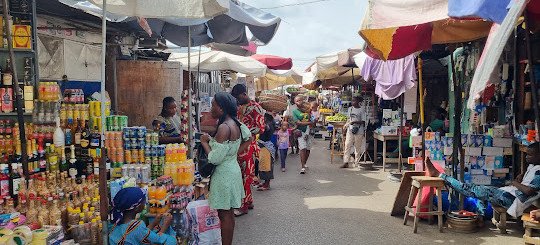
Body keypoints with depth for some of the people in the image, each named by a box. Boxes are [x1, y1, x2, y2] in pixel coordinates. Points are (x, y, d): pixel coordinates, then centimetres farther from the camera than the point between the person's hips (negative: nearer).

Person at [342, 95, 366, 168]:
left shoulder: (361, 110, -5)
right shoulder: (350, 109, 11)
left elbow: (363, 122, -8)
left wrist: (355, 122, -19)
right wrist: (346, 125, 8)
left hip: (359, 131, -4)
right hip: (350, 130, 4)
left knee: (358, 147, 4)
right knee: (347, 145, -4)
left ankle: (357, 162, 15)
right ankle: (346, 162, -4)